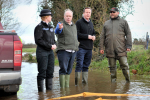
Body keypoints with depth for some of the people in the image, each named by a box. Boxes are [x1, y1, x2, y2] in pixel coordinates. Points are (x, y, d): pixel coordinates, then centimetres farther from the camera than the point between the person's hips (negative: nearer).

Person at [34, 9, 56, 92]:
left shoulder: (50, 27, 17)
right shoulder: (39, 27, -7)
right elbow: (38, 40, -14)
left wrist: (54, 45, 1)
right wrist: (50, 46, -15)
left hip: (50, 52, 8)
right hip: (42, 52, -8)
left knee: (50, 72, 9)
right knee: (42, 72, -5)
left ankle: (49, 89, 17)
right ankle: (41, 91, 1)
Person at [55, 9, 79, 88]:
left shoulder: (74, 26, 19)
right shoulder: (61, 24, -3)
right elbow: (57, 31, -25)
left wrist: (76, 47, 20)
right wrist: (59, 28, -47)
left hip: (73, 51, 7)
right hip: (63, 51, -6)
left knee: (69, 70, 10)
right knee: (63, 69, -9)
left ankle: (67, 87, 16)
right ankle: (62, 87, -6)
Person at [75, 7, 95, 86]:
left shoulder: (91, 23, 19)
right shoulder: (79, 22, -5)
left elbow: (93, 33, 27)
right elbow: (77, 34, -12)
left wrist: (93, 36, 4)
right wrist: (87, 36, -16)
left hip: (89, 48, 7)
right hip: (81, 47, -7)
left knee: (86, 65, 10)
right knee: (79, 64, -10)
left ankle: (85, 81, 16)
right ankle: (76, 82, -7)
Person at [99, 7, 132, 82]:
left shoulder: (123, 22, 10)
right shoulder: (106, 23, 18)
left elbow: (128, 34, 5)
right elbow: (102, 36, 16)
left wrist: (128, 46, -5)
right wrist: (101, 47, 7)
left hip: (121, 48, -2)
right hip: (110, 50, 3)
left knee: (124, 65, -4)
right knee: (112, 67, 5)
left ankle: (128, 81, 6)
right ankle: (113, 81, 12)